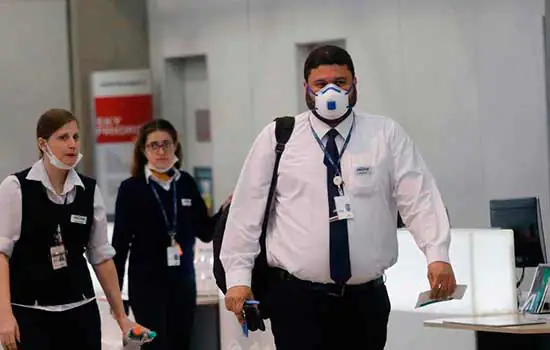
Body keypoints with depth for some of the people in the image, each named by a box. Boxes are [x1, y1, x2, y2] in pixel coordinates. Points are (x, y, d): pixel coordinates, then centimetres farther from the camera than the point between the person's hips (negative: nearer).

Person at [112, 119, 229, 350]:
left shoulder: (186, 183, 5)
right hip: (147, 282, -4)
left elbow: (205, 232, 8)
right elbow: (120, 242, -4)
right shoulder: (132, 188, -5)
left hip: (183, 280, 4)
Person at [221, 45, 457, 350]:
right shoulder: (277, 138, 2)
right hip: (297, 298, -1)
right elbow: (248, 209, 2)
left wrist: (437, 254, -20)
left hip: (366, 298, 1)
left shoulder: (386, 135, 4)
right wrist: (238, 277, -4)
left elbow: (419, 198, -5)